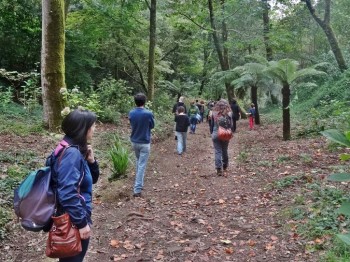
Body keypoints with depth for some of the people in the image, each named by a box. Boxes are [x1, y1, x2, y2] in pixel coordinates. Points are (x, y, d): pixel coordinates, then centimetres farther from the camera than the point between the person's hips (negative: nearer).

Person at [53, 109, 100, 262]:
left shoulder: (77, 149, 4)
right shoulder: (72, 153, -24)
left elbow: (92, 179, 13)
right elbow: (68, 194, -28)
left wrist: (91, 161, -5)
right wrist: (82, 222, -22)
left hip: (76, 217, 9)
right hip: (73, 221, -9)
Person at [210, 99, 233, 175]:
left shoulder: (214, 114, -4)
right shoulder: (229, 114, -7)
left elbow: (212, 125, 3)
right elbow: (231, 125, -3)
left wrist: (212, 133, 14)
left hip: (216, 135, -1)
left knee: (217, 151, 2)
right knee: (225, 151, 17)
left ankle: (219, 169, -4)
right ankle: (225, 166, 33)